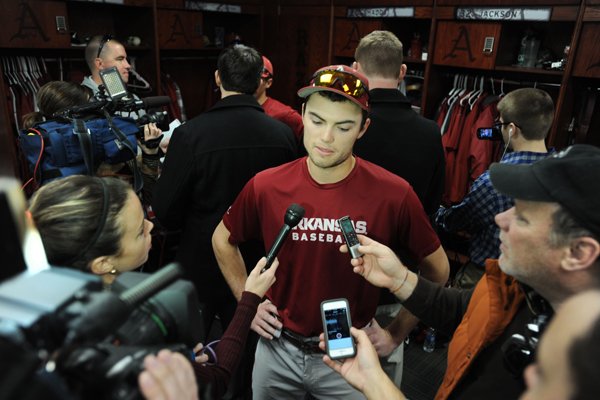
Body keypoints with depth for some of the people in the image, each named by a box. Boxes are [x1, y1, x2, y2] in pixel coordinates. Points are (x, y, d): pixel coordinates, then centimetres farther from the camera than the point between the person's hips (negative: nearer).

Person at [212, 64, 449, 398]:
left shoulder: (394, 195, -19)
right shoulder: (266, 187, -13)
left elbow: (437, 270, -3)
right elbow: (223, 240, 6)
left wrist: (397, 334, -3)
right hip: (279, 349, 3)